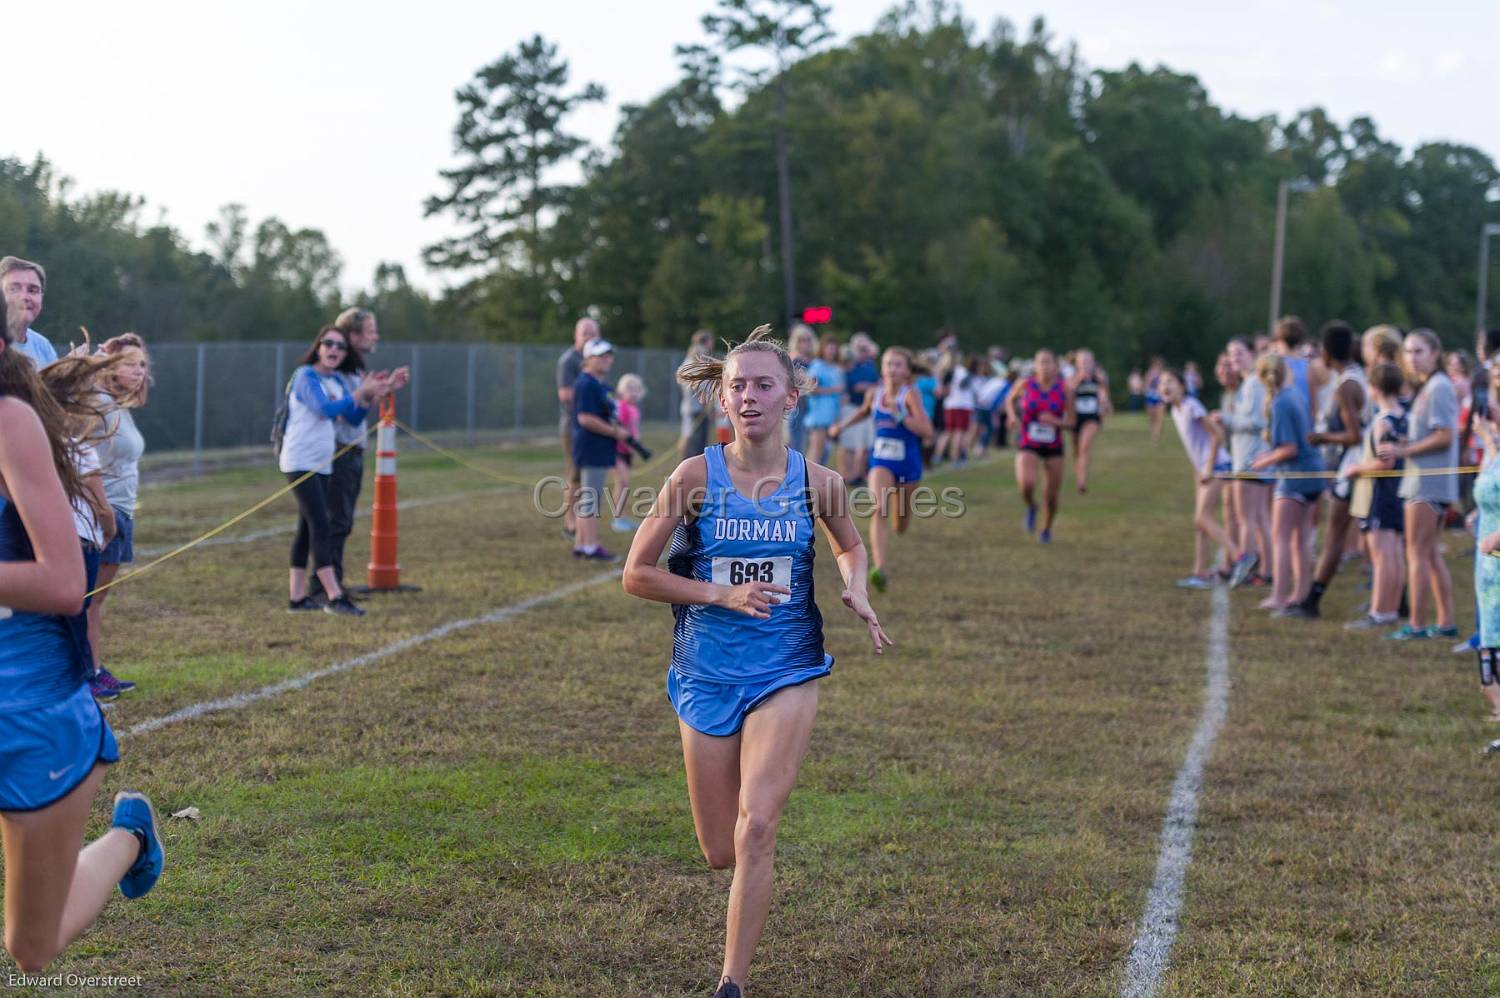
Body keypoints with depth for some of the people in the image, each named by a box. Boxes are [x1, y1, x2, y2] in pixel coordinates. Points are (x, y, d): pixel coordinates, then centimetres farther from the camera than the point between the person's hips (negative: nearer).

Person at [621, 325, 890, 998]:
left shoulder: (816, 481, -3)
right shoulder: (695, 477, -8)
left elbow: (849, 545, 19)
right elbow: (636, 575, -3)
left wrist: (856, 594, -2)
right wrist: (721, 594, -14)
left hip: (785, 671, 0)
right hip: (707, 673, 1)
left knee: (755, 830, -17)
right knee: (720, 854, 8)